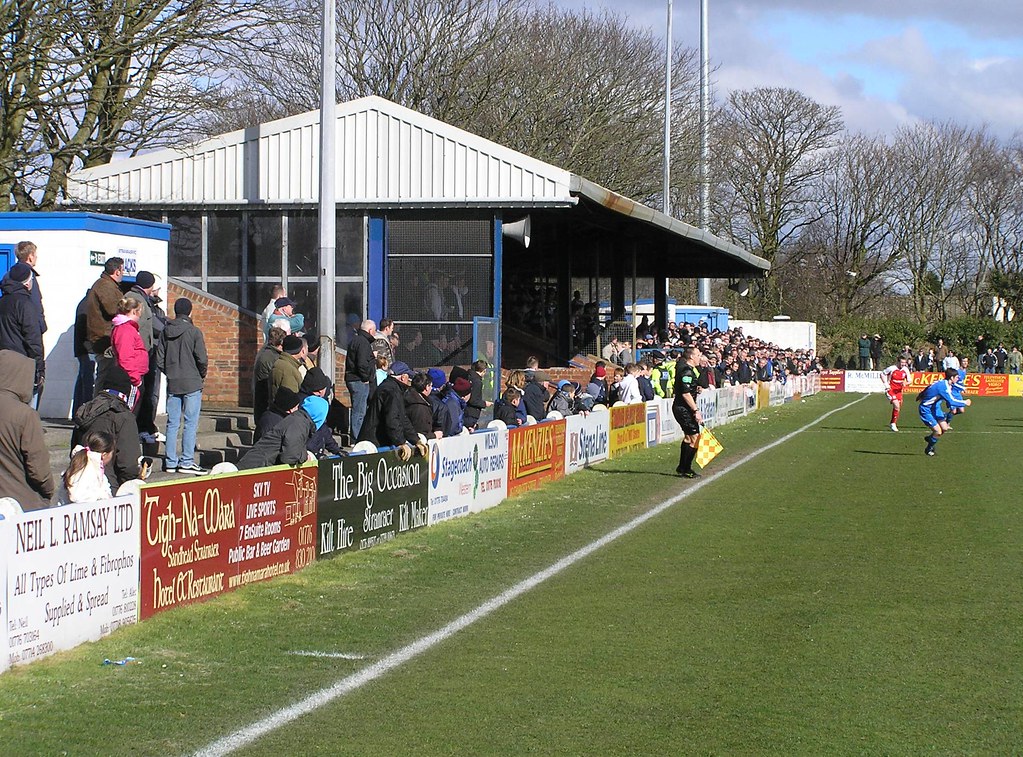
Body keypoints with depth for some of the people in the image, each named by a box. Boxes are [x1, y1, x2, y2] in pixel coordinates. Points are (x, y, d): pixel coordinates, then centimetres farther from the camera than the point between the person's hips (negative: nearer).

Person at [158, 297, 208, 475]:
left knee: (172, 423, 9)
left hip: (172, 383, 5)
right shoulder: (194, 332, -9)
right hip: (192, 383, -5)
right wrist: (202, 375, 5)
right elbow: (202, 359, -12)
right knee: (190, 423, -1)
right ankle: (187, 462, -4)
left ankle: (170, 462, 11)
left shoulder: (166, 332, 5)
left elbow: (160, 359, 5)